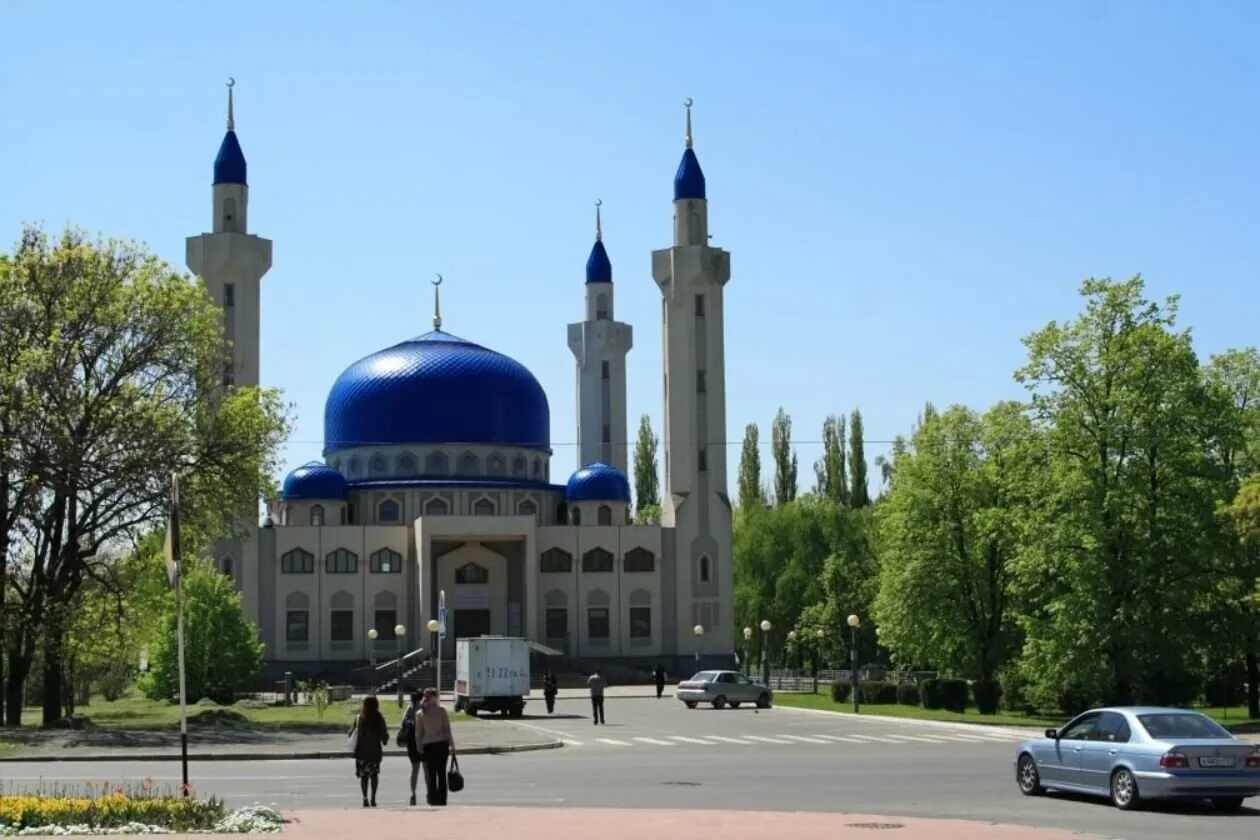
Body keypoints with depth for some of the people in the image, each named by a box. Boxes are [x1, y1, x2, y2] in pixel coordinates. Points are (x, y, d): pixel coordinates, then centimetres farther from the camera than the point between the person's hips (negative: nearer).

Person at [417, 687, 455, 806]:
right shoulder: (441, 710, -6)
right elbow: (447, 730, -6)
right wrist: (452, 746, 0)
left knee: (431, 773, 7)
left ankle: (433, 798, 6)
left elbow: (418, 733, 1)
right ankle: (442, 800, 5)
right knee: (442, 773, 6)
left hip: (428, 746, 1)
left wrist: (420, 749, 9)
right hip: (442, 744, -1)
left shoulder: (421, 713, 0)